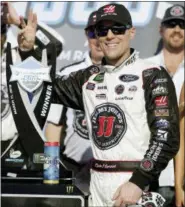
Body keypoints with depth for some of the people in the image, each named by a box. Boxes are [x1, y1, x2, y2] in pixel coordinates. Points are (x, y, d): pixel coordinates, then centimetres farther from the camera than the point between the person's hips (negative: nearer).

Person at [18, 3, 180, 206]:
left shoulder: (152, 76, -6)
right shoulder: (89, 77, 12)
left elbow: (166, 136, -13)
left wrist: (138, 182, -21)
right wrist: (29, 50, 6)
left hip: (136, 182, -6)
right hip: (97, 182, 6)